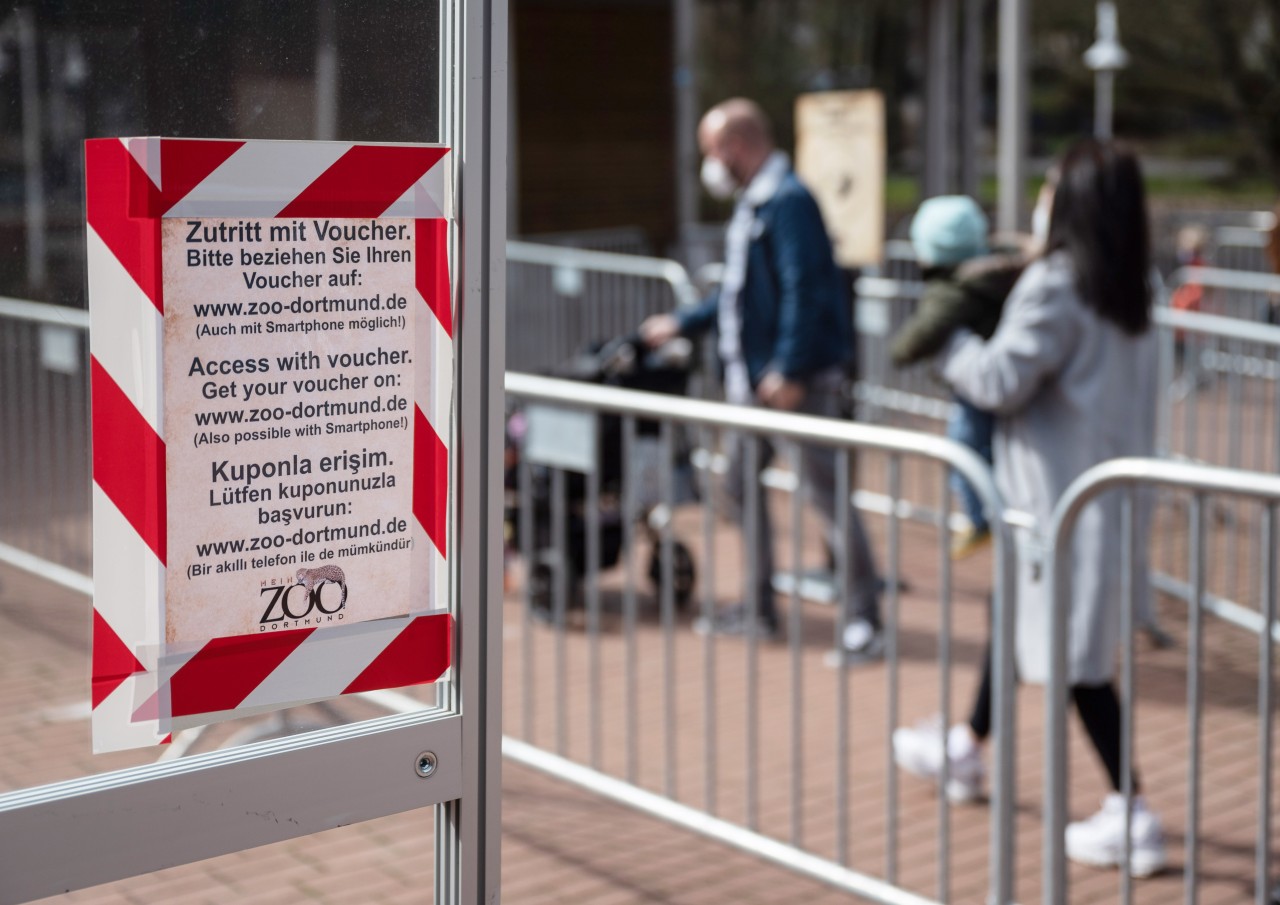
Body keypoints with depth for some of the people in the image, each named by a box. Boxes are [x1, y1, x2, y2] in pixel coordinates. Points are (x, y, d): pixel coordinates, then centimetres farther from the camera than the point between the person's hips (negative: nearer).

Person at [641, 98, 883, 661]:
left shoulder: (788, 201, -15)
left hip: (797, 378, -10)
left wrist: (788, 370, -26)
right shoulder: (751, 203, 16)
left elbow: (803, 290, -22)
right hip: (753, 375, 10)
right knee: (740, 485, 15)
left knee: (824, 489, -7)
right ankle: (758, 609, 26)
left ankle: (864, 621, -1)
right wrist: (681, 324, 28)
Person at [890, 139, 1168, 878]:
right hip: (1116, 484, 9)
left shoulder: (1056, 287, -20)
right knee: (1023, 619, 24)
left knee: (1075, 654, -2)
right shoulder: (1134, 290, 6)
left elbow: (1001, 380, -18)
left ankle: (1133, 817, 2)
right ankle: (967, 748, 42)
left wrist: (950, 343, 0)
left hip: (1066, 497, -9)